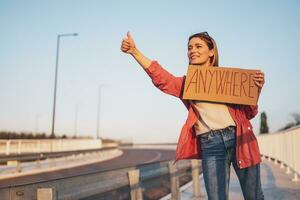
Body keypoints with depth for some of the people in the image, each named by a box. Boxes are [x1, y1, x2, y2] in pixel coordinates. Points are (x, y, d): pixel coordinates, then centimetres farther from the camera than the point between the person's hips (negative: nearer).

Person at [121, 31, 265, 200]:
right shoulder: (186, 83, 13)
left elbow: (248, 113, 12)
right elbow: (160, 77, -6)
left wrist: (257, 89, -6)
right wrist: (135, 51, -16)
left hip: (239, 138, 0)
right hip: (210, 145, 0)